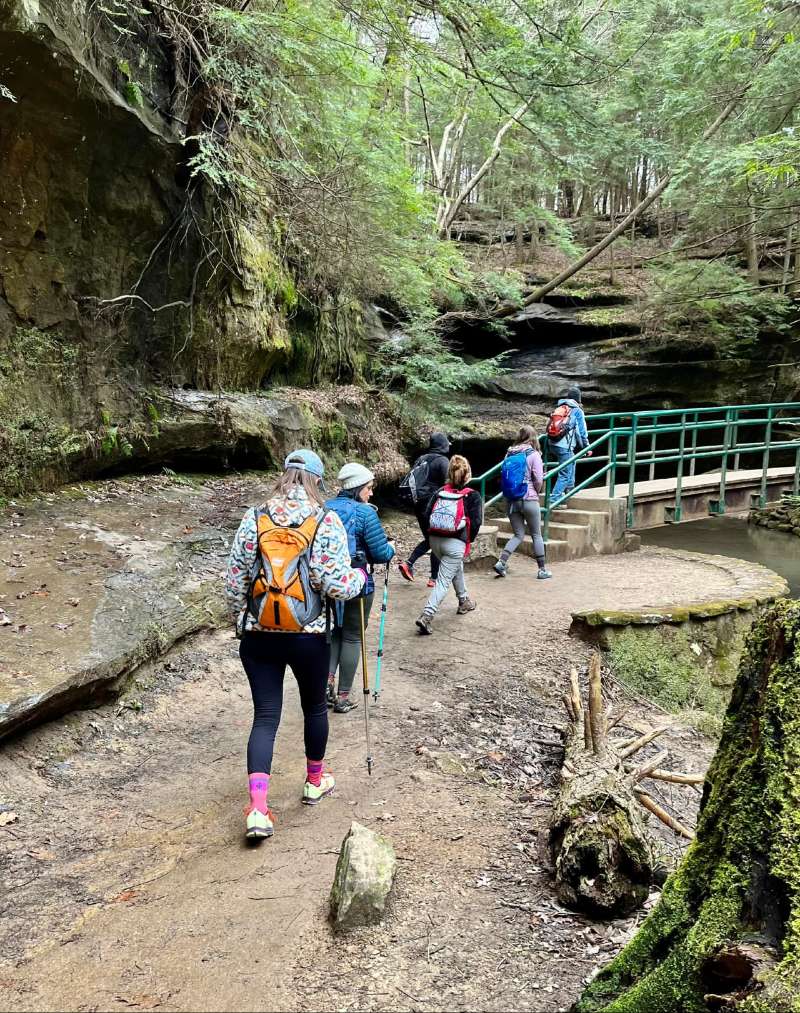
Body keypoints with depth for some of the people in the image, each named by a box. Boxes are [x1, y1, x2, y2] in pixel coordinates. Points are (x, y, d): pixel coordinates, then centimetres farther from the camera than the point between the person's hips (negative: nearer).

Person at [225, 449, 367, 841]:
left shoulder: (254, 518, -1)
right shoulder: (326, 522, -8)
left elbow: (234, 582, 2)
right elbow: (336, 584, -13)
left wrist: (240, 620, 18)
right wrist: (360, 576, 7)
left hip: (258, 636, 2)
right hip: (309, 637, -2)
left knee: (265, 717, 8)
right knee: (314, 707, 20)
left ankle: (257, 808, -2)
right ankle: (315, 781, 40)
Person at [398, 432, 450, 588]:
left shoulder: (421, 459, 11)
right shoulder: (442, 461, -9)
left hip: (419, 504, 7)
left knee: (429, 539, 19)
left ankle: (408, 563, 3)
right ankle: (434, 578, 6)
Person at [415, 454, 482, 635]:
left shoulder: (440, 492, 7)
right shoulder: (473, 496, -4)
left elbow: (427, 516, 4)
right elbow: (476, 522, -9)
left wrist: (435, 535, 16)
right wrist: (469, 540, 8)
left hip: (435, 540, 6)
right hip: (456, 543, -6)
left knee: (457, 567, 30)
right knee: (444, 581, -3)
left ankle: (464, 601, 45)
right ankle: (426, 615, -15)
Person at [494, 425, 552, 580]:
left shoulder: (509, 453, 6)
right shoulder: (534, 454, -7)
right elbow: (538, 480, -10)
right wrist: (536, 492, 8)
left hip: (510, 500, 4)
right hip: (529, 500, -4)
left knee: (518, 535, 13)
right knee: (536, 535, 9)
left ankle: (501, 562, -5)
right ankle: (542, 570, 15)